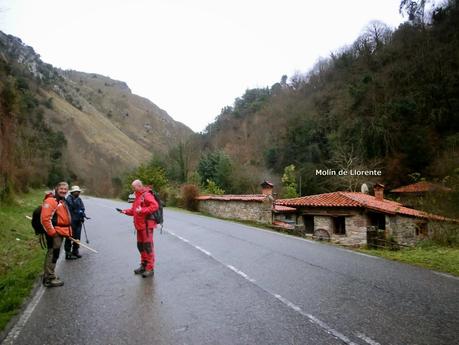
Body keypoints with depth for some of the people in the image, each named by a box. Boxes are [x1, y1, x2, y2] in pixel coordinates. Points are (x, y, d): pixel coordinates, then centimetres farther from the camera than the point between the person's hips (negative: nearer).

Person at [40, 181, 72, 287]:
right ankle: (49, 279, 2)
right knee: (53, 254, -6)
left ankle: (49, 275, 30)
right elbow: (45, 219, -23)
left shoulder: (62, 201, 17)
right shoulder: (50, 201, -16)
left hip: (60, 232, 10)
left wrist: (68, 231, 21)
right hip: (54, 233, -10)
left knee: (54, 254, 18)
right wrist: (52, 233, -21)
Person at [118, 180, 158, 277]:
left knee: (148, 246, -6)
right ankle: (143, 265, 28)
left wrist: (142, 210, -26)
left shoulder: (146, 195, -12)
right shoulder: (138, 197, 19)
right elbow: (134, 210, 23)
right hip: (140, 225, 10)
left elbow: (155, 206, -24)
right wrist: (125, 211, 8)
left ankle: (150, 268, -1)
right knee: (141, 246, 16)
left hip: (146, 225, -10)